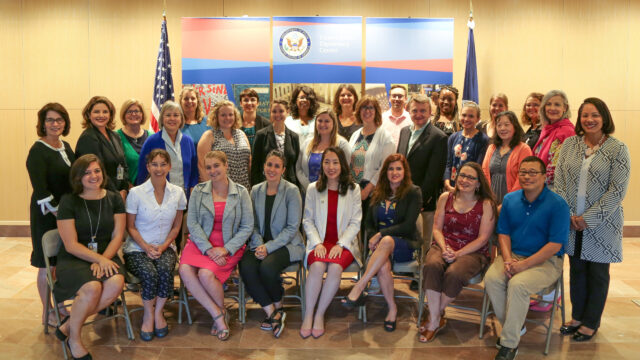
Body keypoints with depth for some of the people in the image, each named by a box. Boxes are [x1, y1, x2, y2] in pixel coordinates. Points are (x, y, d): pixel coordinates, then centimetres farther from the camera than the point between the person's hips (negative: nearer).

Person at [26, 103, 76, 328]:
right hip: (47, 215, -7)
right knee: (47, 265, 3)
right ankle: (47, 313, 16)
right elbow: (41, 191, -19)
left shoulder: (66, 146, 9)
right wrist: (58, 212, -19)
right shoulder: (38, 151, -13)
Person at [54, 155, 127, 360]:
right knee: (92, 288, -33)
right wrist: (98, 259, -19)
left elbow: (117, 235, 2)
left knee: (116, 283, -30)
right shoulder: (68, 201, -3)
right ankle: (74, 339, -5)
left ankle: (68, 325, -10)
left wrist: (104, 259, -14)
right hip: (73, 259, -3)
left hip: (106, 256, 3)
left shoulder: (114, 199, 6)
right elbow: (71, 245, -8)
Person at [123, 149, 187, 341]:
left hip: (165, 247, 2)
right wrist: (146, 247, -13)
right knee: (150, 274, -30)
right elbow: (130, 227, 0)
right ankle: (148, 314, -2)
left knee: (165, 269, -30)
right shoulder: (136, 193, -4)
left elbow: (176, 226, 8)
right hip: (137, 248, -2)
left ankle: (158, 312, -6)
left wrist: (163, 246, -7)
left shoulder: (177, 193, 2)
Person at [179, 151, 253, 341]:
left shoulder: (240, 192, 0)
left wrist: (226, 249, -14)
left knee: (206, 273, -29)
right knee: (185, 269, -27)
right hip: (201, 243, 3)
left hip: (229, 246, -2)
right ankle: (217, 314, -14)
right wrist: (208, 249, -15)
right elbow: (192, 223, -1)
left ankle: (221, 311, 1)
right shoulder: (198, 191, 5)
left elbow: (247, 227, -2)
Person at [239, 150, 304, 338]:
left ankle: (278, 307, 1)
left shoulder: (291, 191, -5)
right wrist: (258, 245, -10)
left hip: (287, 244, -4)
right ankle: (272, 312, -10)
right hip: (261, 244, 4)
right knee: (246, 267, -25)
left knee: (267, 267, -31)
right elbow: (253, 224, 10)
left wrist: (269, 247, -16)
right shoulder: (256, 191, 9)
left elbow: (292, 227, -9)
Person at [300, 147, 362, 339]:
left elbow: (355, 222, 2)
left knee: (335, 267, -31)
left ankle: (319, 315, -16)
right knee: (317, 266, -31)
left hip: (344, 242, 0)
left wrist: (340, 244, -11)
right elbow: (307, 220, 7)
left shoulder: (353, 189, 6)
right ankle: (308, 315, -19)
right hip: (320, 241, 1)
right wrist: (317, 243, -9)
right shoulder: (313, 188, 9)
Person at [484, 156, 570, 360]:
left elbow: (555, 245, -14)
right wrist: (508, 260, -9)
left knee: (518, 284, -32)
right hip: (513, 255, 5)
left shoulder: (557, 204, -9)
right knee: (491, 278, -24)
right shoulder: (510, 199, 8)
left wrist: (524, 264, -20)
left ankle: (509, 344, -16)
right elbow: (503, 233, 10)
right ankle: (513, 326, -1)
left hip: (546, 261, -5)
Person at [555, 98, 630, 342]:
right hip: (572, 221, 3)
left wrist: (589, 218, -16)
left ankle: (591, 323, 24)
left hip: (602, 224, -3)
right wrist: (568, 214, -8)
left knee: (597, 273, 10)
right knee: (576, 269, 14)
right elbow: (559, 180, 1)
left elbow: (617, 190, -13)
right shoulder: (569, 144, 2)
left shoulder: (617, 149, -8)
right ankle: (577, 316, 30)